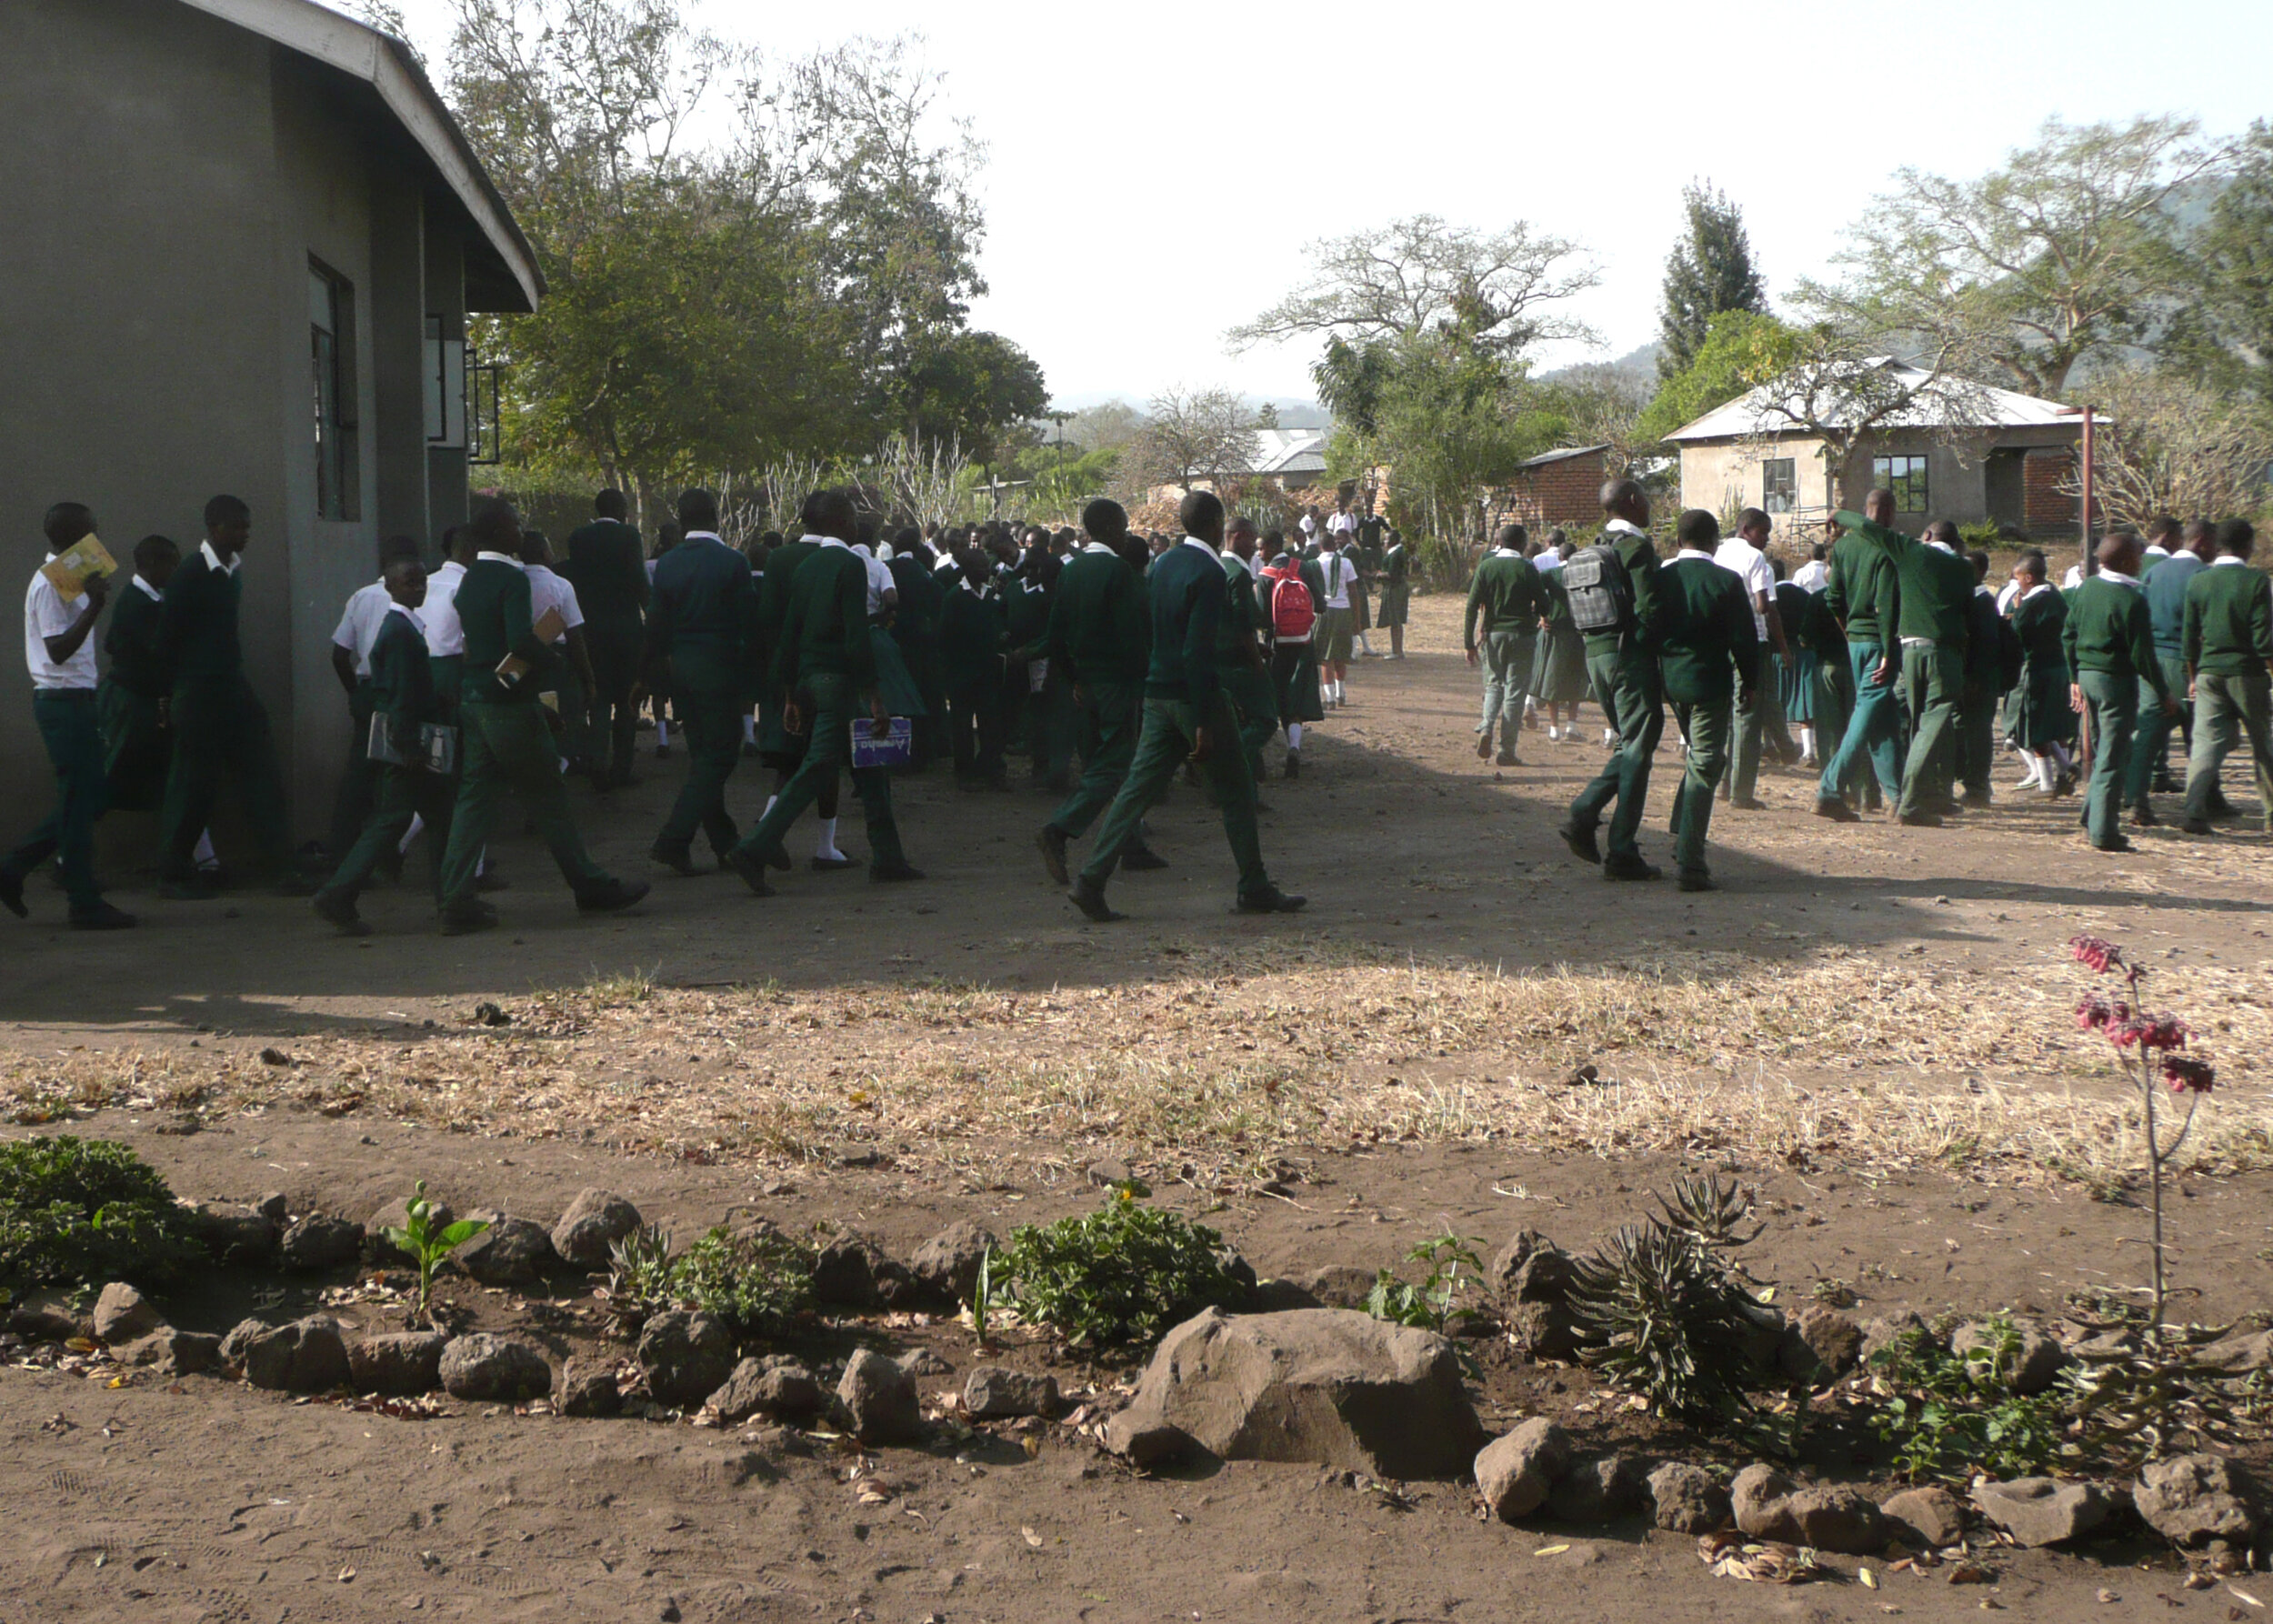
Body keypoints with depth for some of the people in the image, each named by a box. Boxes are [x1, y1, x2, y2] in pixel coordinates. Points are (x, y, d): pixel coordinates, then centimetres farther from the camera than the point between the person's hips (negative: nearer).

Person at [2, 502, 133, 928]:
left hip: (73, 699, 10)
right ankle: (85, 904, -1)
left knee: (93, 793, 12)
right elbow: (58, 650, -23)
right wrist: (94, 606, -28)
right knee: (78, 800, -6)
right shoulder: (50, 584, -14)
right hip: (64, 700, -10)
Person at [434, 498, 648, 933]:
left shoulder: (470, 580, 11)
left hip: (473, 701, 8)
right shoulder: (512, 579, -15)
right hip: (510, 705, -8)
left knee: (474, 799, 7)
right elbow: (521, 640, -28)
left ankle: (457, 901, 3)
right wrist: (551, 657, -10)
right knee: (548, 799, 3)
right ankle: (591, 886, 14)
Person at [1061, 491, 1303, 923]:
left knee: (1138, 789, 6)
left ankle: (1091, 882, -1)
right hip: (1194, 694, -8)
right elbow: (1198, 651, -21)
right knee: (1235, 793, 5)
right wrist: (1204, 723, -20)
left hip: (1157, 693, 8)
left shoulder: (1162, 563, 9)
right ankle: (1254, 890, 13)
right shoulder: (1209, 574, -15)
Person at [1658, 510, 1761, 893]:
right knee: (1704, 767, -2)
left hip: (1670, 680, 5)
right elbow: (1745, 638, -8)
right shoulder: (1727, 581, -11)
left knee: (1697, 758, 24)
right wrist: (1749, 683, 5)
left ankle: (1681, 843, 21)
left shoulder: (1660, 577, 0)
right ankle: (1690, 864, -7)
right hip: (1710, 682, -5)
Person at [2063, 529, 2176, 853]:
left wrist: (2076, 677, 21)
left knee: (2102, 751, 21)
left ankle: (2093, 816, 24)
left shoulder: (2084, 590, 4)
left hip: (2087, 675, 7)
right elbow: (2142, 654, -16)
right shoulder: (2131, 600, -17)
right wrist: (2164, 693, -6)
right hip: (2116, 680, -7)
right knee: (2112, 758, -2)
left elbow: (2068, 635, 12)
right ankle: (2103, 831, -2)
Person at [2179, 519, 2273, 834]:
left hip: (2209, 672, 3)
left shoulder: (2198, 581, 2)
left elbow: (2189, 637, 6)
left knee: (2206, 743, 2)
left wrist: (2193, 677, 14)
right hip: (2247, 673, -3)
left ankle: (2195, 812, -9)